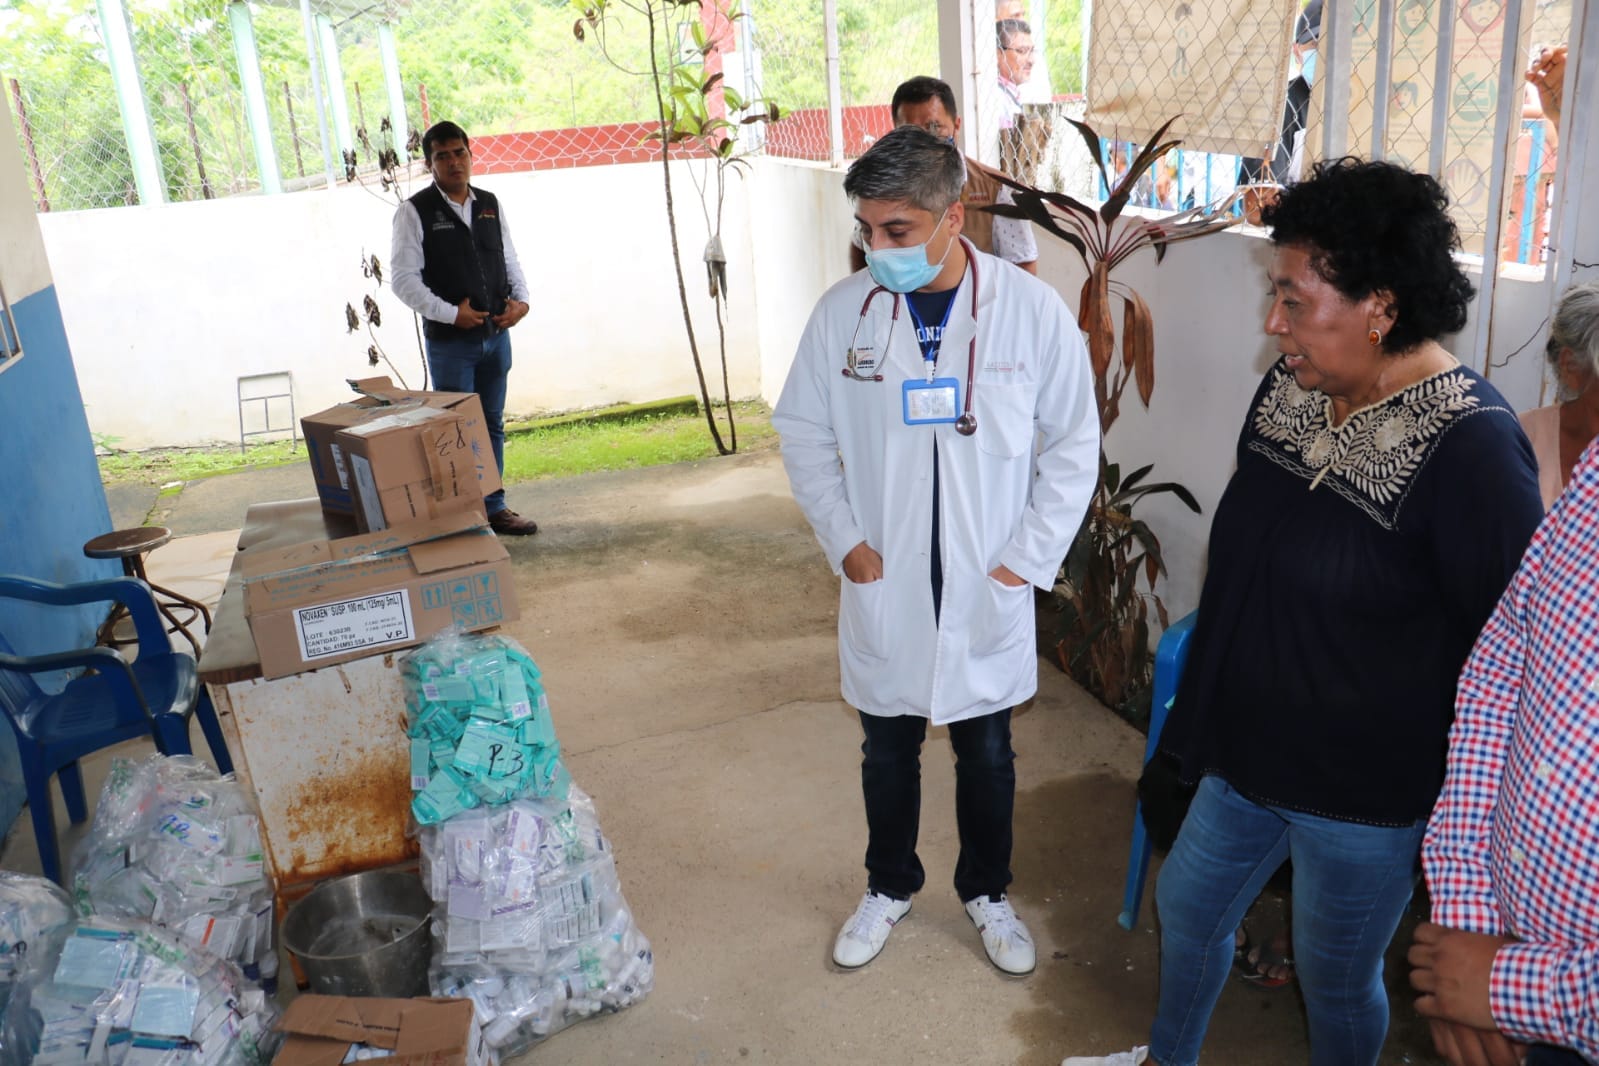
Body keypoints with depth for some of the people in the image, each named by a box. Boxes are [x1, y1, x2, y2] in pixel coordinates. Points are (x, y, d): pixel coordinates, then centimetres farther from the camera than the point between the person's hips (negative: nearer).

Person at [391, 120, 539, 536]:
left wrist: (520, 299, -3)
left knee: (493, 425, 13)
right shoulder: (415, 211, -7)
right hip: (449, 341, -5)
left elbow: (509, 260, 15)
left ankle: (493, 507, 24)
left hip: (497, 335, 5)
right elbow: (404, 279, -11)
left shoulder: (490, 204, 9)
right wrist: (451, 313, -18)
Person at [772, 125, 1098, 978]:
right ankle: (889, 887, 43)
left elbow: (1074, 445, -5)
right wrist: (843, 541, -6)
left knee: (986, 754, 17)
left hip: (987, 590, -1)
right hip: (882, 586, 1)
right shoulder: (842, 311, -9)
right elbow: (803, 435, 1)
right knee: (887, 753, 19)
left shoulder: (1032, 310, -13)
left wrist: (1028, 557, -8)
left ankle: (987, 892, 42)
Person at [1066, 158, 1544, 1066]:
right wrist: (1213, 700, 18)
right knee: (1188, 904, 24)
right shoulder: (1293, 386, -3)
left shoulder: (1470, 445, -25)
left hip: (1367, 792, -7)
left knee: (1337, 981, 16)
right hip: (1255, 750, 7)